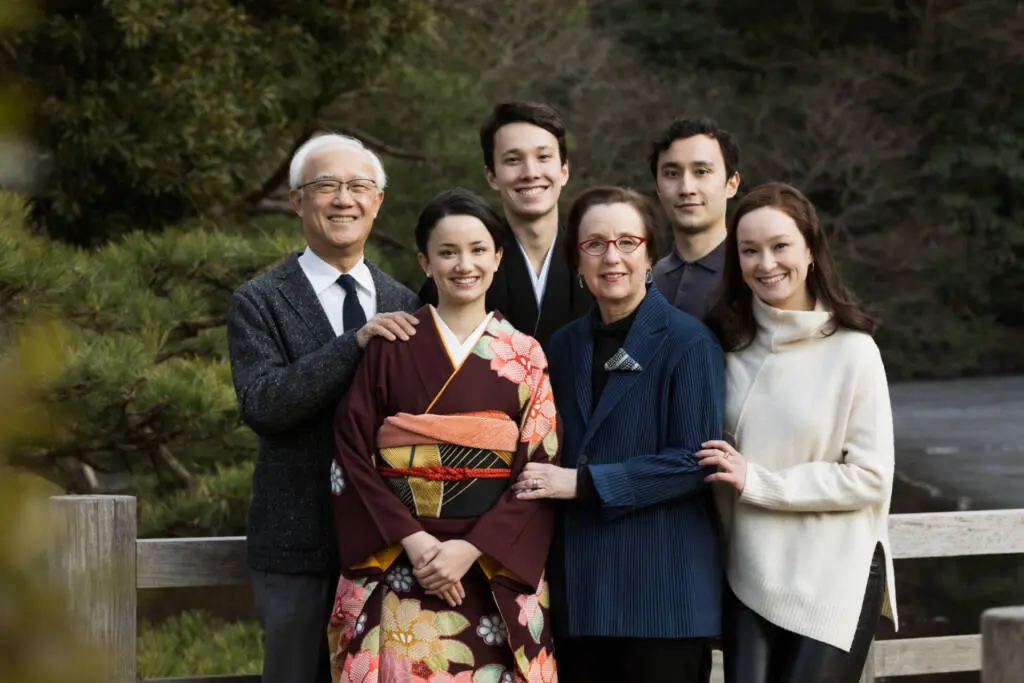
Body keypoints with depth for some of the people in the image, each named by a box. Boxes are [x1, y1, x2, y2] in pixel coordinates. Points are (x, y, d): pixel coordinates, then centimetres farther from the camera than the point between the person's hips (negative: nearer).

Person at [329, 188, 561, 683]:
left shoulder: (525, 357, 6)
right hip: (397, 569, -1)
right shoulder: (389, 348, 4)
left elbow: (540, 469, 0)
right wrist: (412, 540, -13)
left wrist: (470, 549, -12)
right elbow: (351, 456, -1)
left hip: (497, 577, 1)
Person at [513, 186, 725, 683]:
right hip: (580, 591, 5)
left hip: (663, 592, -5)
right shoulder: (565, 345, 14)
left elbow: (696, 461, -12)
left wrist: (584, 482, -14)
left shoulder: (687, 341, -5)